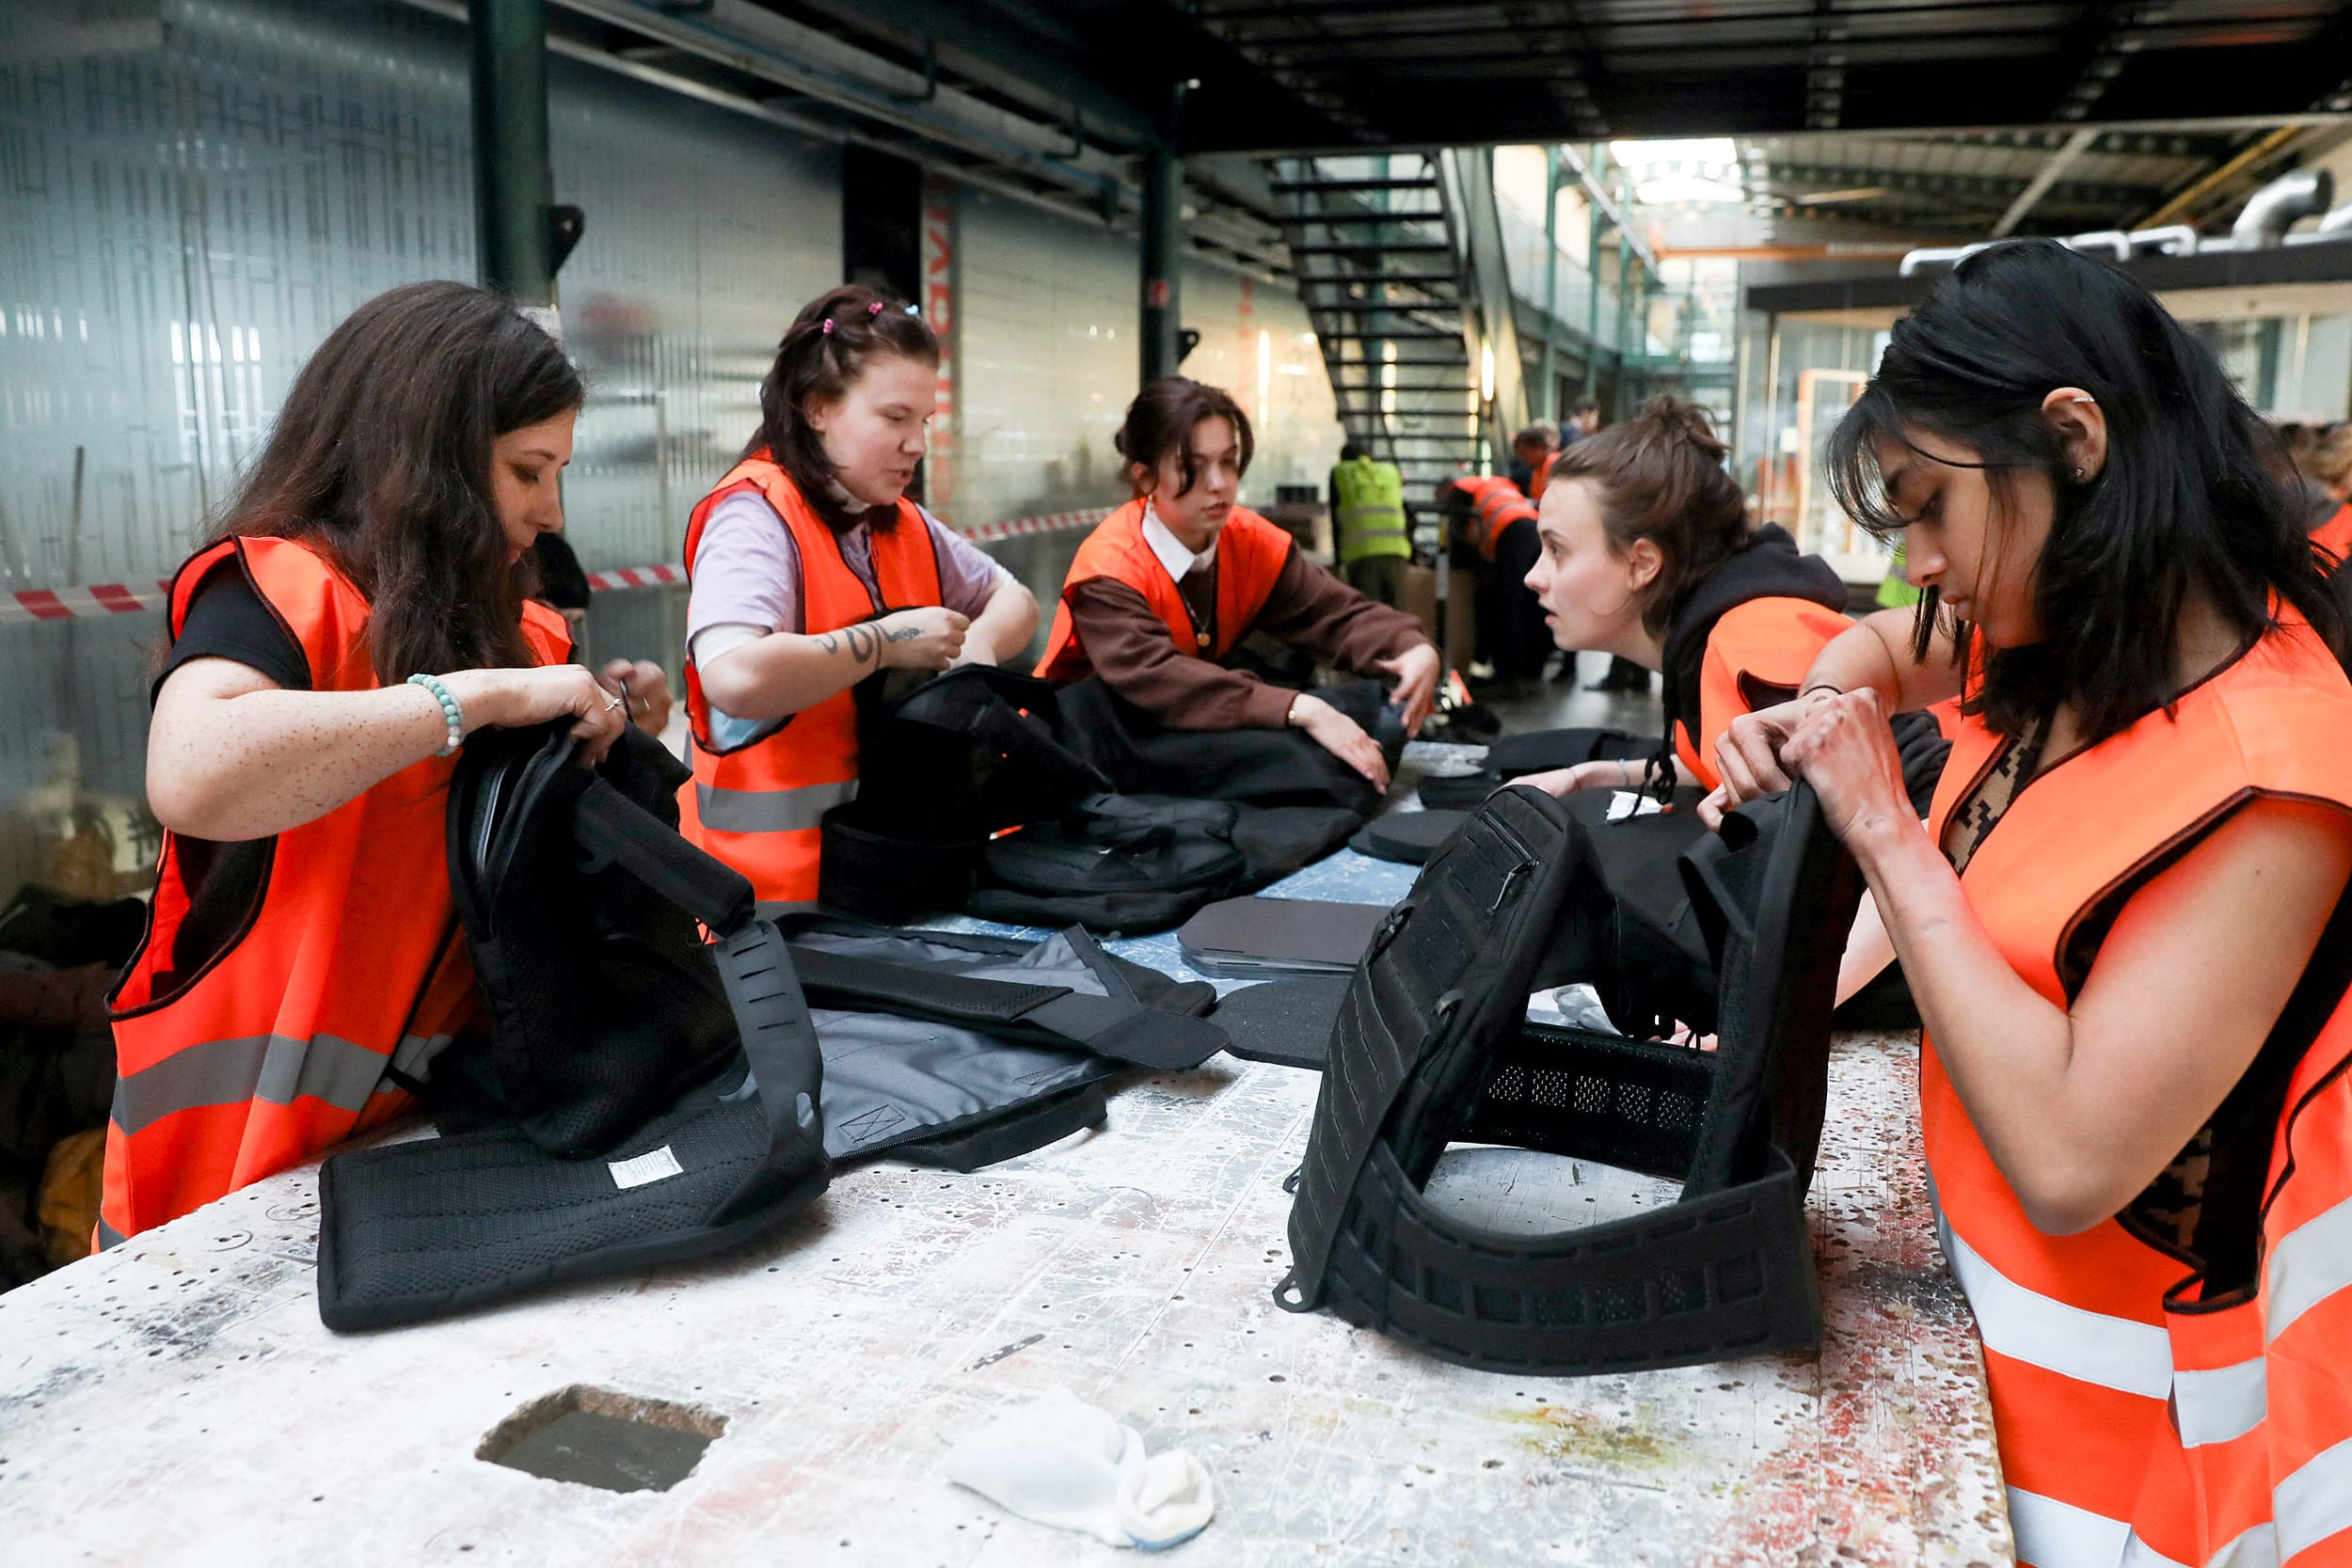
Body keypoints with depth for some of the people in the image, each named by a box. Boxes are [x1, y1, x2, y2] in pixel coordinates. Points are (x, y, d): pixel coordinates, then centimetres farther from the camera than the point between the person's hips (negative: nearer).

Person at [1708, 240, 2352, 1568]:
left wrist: (1883, 827, -26)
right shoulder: (2071, 646, -3)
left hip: (2137, 1392, -7)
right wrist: (1806, 727, -5)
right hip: (1990, 1275, 7)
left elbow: (2069, 1159, -34)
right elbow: (1880, 649, 19)